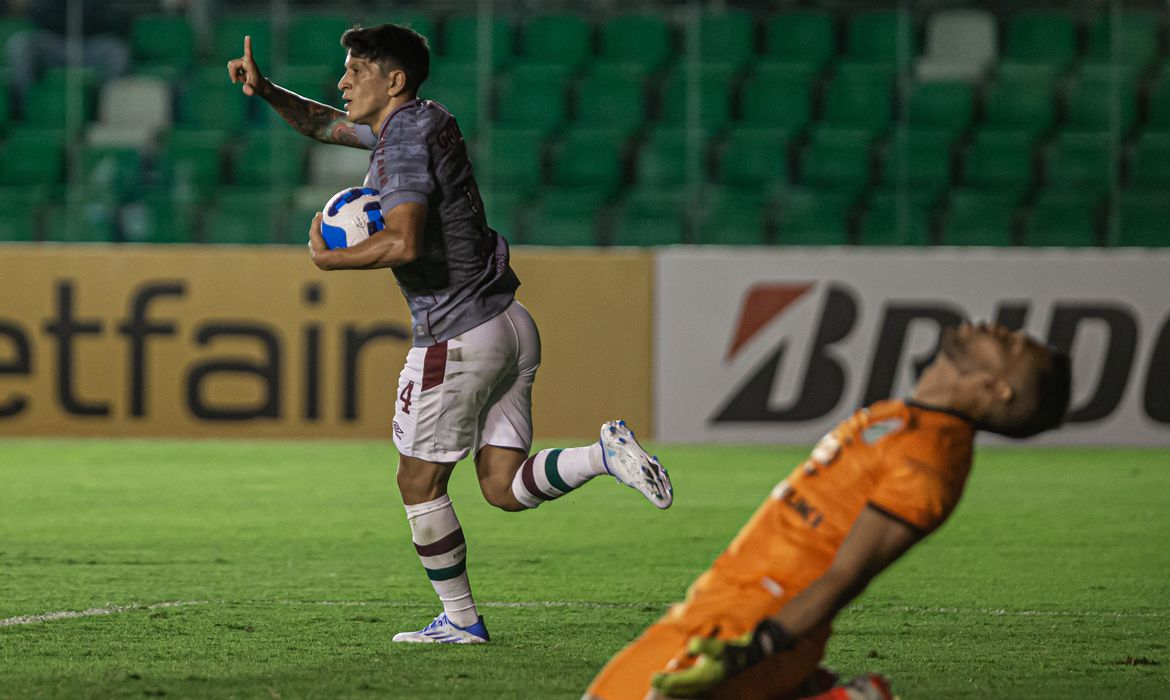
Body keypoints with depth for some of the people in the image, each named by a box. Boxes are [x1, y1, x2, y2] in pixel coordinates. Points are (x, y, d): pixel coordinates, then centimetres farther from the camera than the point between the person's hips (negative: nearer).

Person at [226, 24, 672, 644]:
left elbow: (404, 244, -29)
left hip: (456, 340, -9)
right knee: (503, 488, 7)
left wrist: (328, 259, -16)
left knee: (419, 485, 7)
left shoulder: (404, 145, -15)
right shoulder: (422, 122, 14)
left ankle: (460, 619, 13)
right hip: (510, 325, 9)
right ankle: (606, 453, -12)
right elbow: (326, 125, 28)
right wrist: (266, 91, 13)